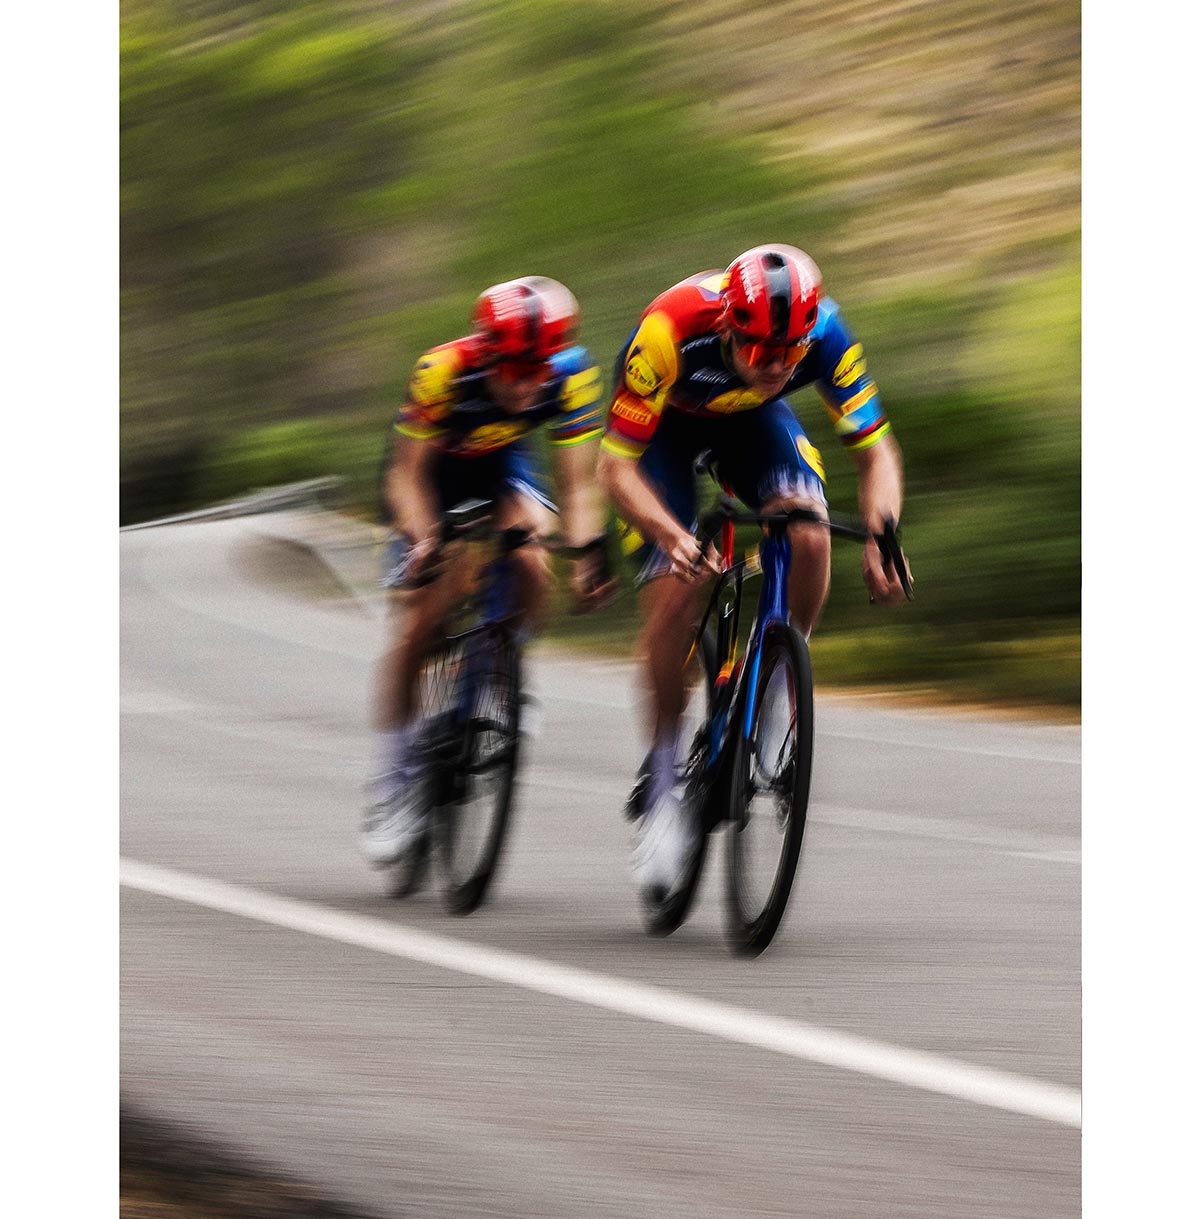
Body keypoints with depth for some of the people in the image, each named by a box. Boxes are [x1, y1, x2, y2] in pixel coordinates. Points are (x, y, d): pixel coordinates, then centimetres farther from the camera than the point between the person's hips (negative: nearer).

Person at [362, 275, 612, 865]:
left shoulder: (572, 375, -29)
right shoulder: (442, 372, -35)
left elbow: (578, 481, -25)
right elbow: (407, 473, -27)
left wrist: (588, 550, -42)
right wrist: (422, 539, -44)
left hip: (502, 465, 2)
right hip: (433, 470, -1)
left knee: (527, 564, -30)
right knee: (416, 628, -8)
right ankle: (391, 779, 4)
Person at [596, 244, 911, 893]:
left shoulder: (824, 333, -32)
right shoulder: (670, 330, -40)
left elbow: (875, 450, -22)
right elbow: (616, 467, -34)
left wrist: (881, 535, -40)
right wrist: (673, 537, -51)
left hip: (751, 419, 2)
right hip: (665, 423, -2)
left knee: (809, 536, -26)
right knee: (675, 589, -17)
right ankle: (663, 775, -1)